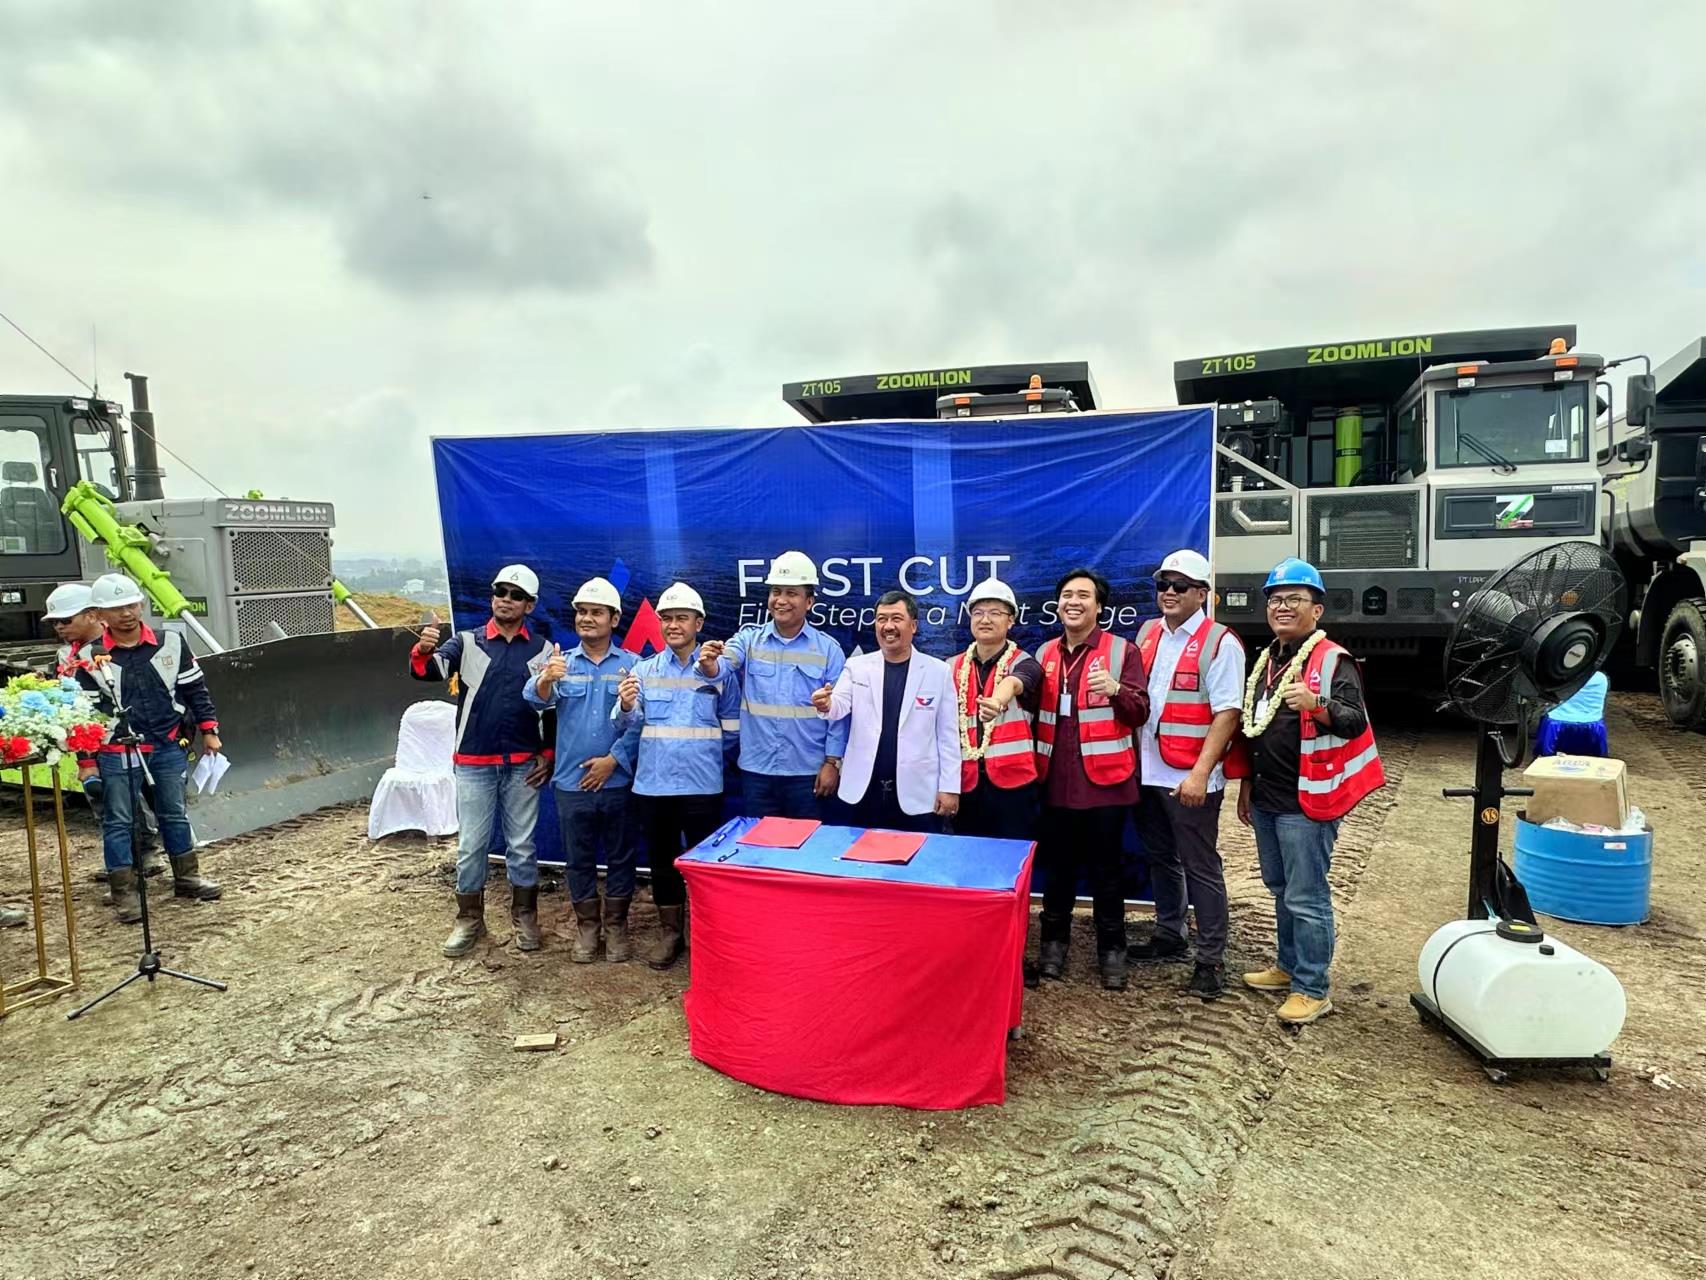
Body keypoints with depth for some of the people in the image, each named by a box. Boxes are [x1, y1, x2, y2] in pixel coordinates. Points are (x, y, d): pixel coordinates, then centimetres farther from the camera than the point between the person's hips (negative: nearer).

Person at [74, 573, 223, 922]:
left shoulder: (171, 643, 0)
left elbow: (195, 689, 6)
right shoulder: (92, 658, -5)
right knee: (118, 821, 4)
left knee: (175, 814, 13)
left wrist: (209, 730, 4)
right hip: (116, 755, -2)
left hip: (168, 747, 2)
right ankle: (124, 892, 13)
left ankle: (187, 877, 25)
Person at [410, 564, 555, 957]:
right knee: (471, 846, 6)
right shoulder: (467, 642, 1)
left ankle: (524, 917, 24)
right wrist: (424, 651, -39)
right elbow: (428, 671, -16)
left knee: (522, 845, 10)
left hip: (523, 765, 1)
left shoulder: (543, 650, 3)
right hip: (473, 764, 0)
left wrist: (548, 755, 2)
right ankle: (469, 920, 21)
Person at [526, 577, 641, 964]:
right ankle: (586, 927, 28)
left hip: (618, 780, -1)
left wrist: (614, 759, -13)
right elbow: (537, 700, -17)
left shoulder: (631, 665, -1)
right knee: (579, 858, 12)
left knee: (620, 857, 10)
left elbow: (640, 720, -5)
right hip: (571, 782, 1)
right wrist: (546, 680, -39)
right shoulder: (560, 662, 2)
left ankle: (616, 927, 26)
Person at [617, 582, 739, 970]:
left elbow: (731, 733, 6)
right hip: (652, 785, 2)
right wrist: (626, 706, -19)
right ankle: (669, 931, 29)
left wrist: (703, 755, 9)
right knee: (661, 860, 13)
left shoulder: (720, 670, -1)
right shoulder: (643, 670, 5)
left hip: (702, 786, -2)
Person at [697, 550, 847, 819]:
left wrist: (832, 762, -5)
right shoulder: (749, 638, 1)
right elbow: (722, 666, -17)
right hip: (756, 770, 1)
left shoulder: (828, 649, -2)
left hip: (807, 772, -1)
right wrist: (709, 663, -40)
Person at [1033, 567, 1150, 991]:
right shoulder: (1045, 654, 10)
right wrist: (1034, 763, 7)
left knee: (1105, 868, 6)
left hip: (1104, 779, -3)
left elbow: (1140, 712, -7)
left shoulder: (1122, 650, -2)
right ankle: (1054, 941, 27)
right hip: (1056, 780, 4)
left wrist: (1116, 690, -26)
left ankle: (1112, 950, 19)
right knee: (1056, 865, 12)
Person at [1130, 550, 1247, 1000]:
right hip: (1147, 772, 7)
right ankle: (1169, 936, 35)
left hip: (1191, 778, -6)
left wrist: (1199, 773, -21)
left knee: (1201, 868, 2)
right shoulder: (1147, 633, 10)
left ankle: (1211, 960, 13)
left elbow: (1227, 713, -15)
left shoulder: (1220, 644, -10)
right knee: (1160, 859, 19)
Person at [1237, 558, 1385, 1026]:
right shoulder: (1266, 661, 14)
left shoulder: (1332, 660, -12)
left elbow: (1355, 721, -23)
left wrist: (1317, 707, -43)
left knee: (1306, 897, -2)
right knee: (1280, 890, 19)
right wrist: (1248, 784, 20)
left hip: (1307, 800, -8)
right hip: (1266, 799, 9)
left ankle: (1312, 989, 9)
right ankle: (1289, 966, 34)